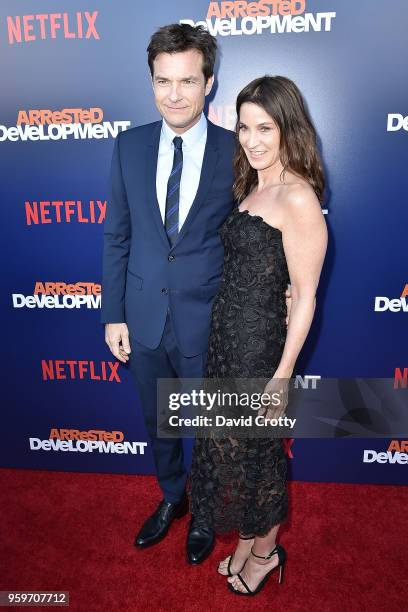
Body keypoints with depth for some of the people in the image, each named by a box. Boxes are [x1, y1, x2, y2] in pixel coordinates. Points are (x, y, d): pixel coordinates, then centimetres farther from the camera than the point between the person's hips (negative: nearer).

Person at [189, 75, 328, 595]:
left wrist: (283, 374, -16)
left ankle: (266, 550, 41)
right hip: (226, 336, 8)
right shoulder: (253, 187, 9)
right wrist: (222, 328, 15)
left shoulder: (297, 198, -18)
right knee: (230, 446, 21)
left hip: (260, 343, -8)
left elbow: (305, 296, -18)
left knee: (257, 451, 12)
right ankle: (247, 539, 47)